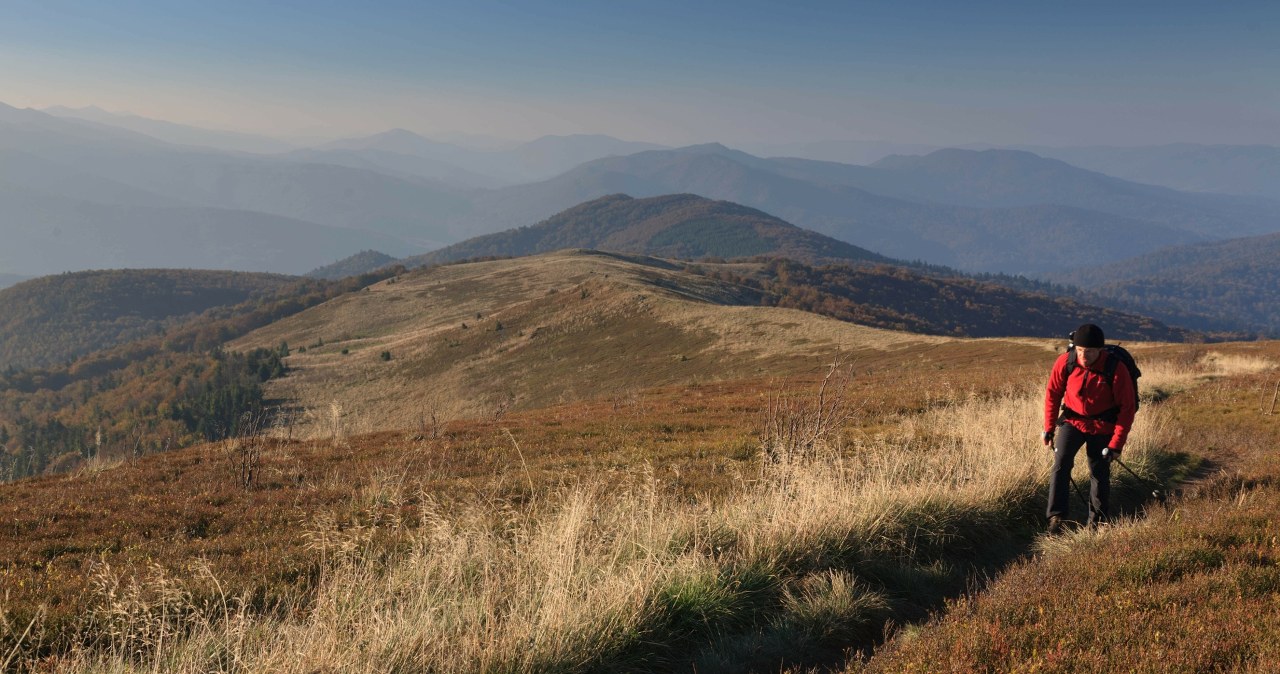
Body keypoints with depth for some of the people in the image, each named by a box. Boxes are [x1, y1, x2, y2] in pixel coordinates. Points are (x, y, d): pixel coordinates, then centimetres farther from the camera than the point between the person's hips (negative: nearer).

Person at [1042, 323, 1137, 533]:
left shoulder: (1116, 369, -23)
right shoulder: (1065, 362, -17)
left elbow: (1127, 407, -15)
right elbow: (1053, 393, -2)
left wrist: (1117, 443, -17)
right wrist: (1049, 427, 0)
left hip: (1102, 426, -1)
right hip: (1072, 420, 1)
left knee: (1100, 472, 6)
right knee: (1061, 464, -15)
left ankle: (1098, 522, 24)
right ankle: (1056, 517, -10)